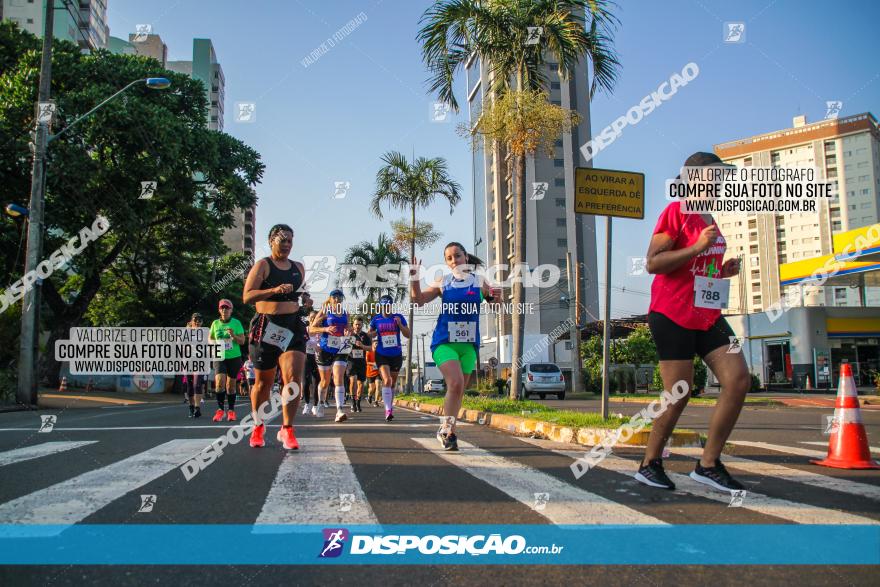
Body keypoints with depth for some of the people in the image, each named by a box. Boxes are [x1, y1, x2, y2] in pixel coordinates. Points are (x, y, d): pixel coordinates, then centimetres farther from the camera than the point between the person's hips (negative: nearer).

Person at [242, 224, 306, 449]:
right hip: (266, 326, -3)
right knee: (263, 382, 8)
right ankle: (258, 427, 29)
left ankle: (287, 429, -3)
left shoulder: (298, 268, 15)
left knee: (293, 378, -12)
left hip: (293, 326, 3)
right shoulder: (263, 265, -2)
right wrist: (275, 290, -25)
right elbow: (247, 296, -13)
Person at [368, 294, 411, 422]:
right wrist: (374, 333, -8)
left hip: (396, 355, 2)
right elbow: (370, 334, 15)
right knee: (387, 380, -18)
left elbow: (408, 335, -2)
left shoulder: (398, 317, -1)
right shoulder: (376, 319, 1)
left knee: (392, 383, 13)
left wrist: (400, 324, -17)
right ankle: (388, 410, -19)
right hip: (382, 355, -2)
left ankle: (390, 406, 31)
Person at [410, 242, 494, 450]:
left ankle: (448, 432, 25)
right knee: (455, 383, -22)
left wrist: (493, 297, -20)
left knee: (458, 390, 9)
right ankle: (447, 429, -6)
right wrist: (414, 278, -10)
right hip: (444, 342, -2)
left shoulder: (479, 282, 2)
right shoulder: (443, 282, 3)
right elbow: (418, 299, 4)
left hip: (469, 343, 2)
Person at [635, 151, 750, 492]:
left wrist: (724, 270, 10)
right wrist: (698, 246, -21)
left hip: (707, 316, 8)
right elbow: (653, 263, -15)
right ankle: (649, 465, 13)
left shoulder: (709, 220, 18)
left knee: (739, 380, -4)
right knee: (680, 393, -6)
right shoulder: (676, 212, -7)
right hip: (672, 316, -8)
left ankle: (708, 464, 6)